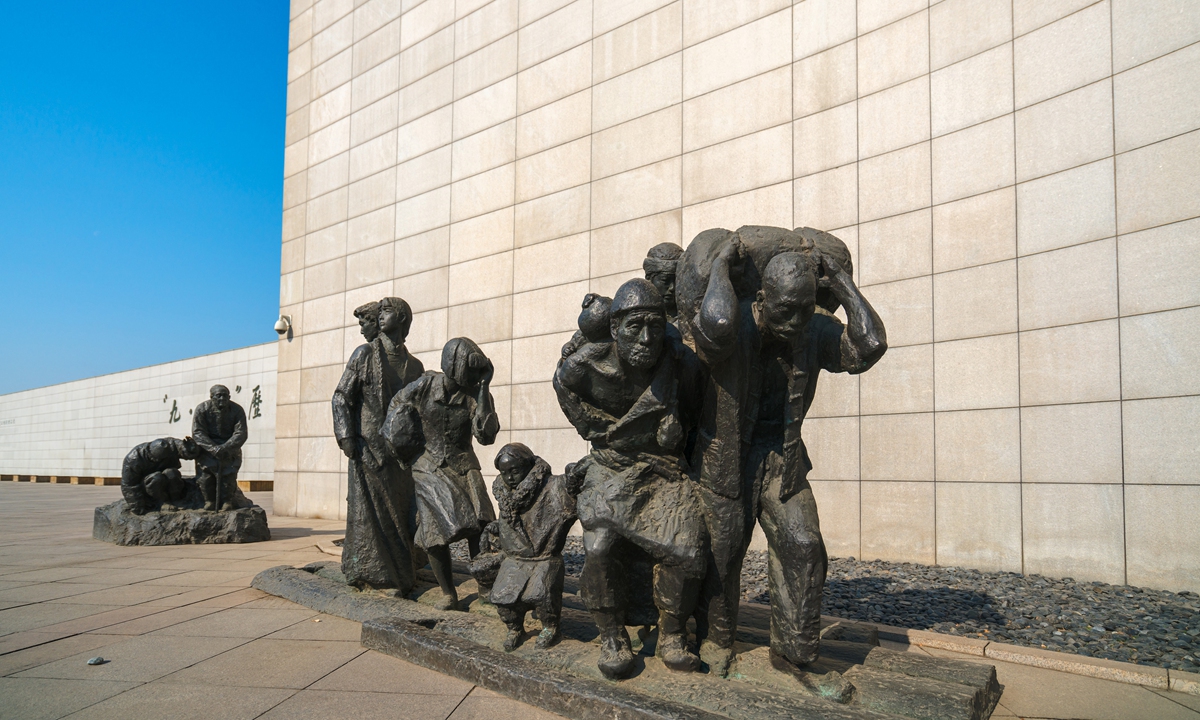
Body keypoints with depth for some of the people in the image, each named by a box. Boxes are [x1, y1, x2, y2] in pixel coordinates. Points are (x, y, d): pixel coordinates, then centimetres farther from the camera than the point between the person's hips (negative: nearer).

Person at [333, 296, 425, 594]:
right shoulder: (364, 354, 4)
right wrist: (346, 437, -11)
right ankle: (366, 573, 6)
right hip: (367, 448, -3)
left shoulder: (414, 366, 12)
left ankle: (400, 577, 9)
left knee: (399, 511, 3)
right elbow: (341, 396, -1)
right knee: (367, 509, -2)